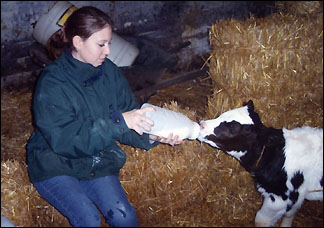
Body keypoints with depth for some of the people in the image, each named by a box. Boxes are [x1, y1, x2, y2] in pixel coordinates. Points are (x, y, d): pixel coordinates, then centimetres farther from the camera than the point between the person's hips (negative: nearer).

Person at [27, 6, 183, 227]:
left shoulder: (110, 72, -5)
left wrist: (151, 136, -25)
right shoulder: (52, 82, -22)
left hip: (96, 162, 4)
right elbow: (65, 140, -30)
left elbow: (129, 120, -3)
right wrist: (118, 121, -35)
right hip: (54, 167, -4)